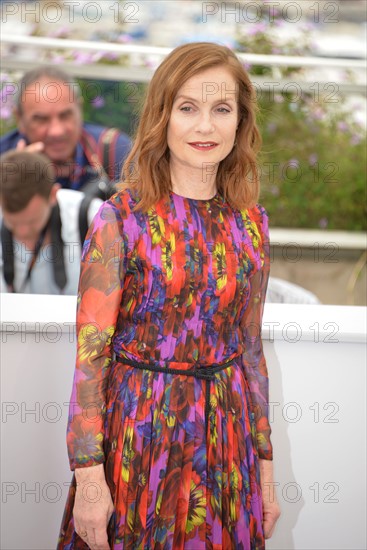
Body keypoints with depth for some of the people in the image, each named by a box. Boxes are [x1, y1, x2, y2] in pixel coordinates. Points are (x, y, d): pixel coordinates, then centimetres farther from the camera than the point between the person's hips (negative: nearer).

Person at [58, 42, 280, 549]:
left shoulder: (251, 222, 4)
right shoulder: (120, 218, -9)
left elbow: (251, 348, 10)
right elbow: (90, 354, -11)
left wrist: (265, 463, 10)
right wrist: (88, 476, -16)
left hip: (225, 437, 4)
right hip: (138, 432, -4)